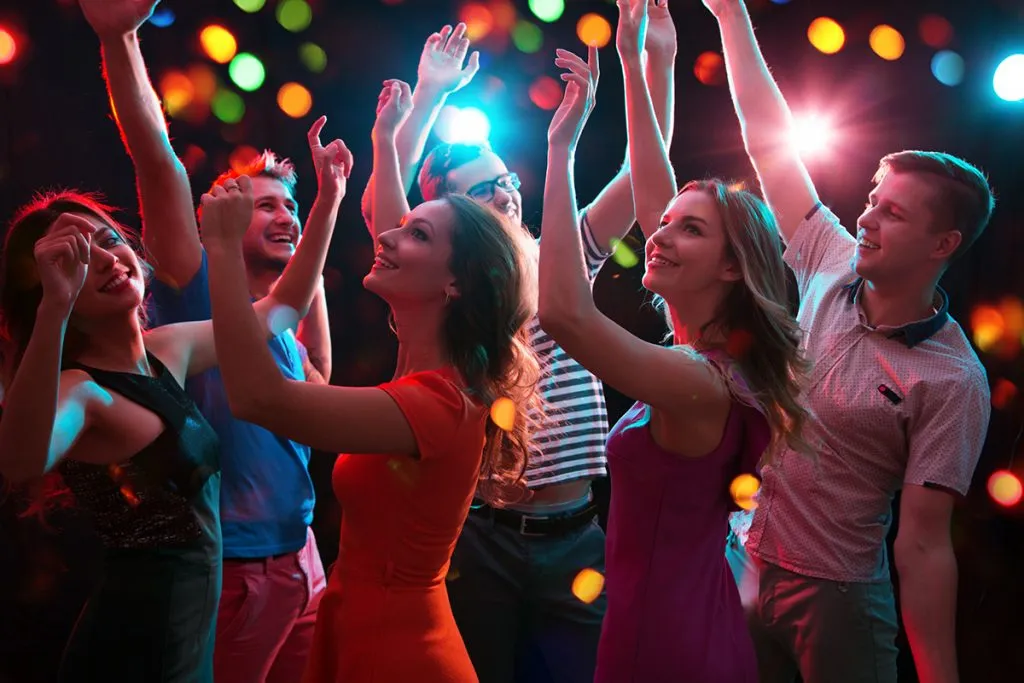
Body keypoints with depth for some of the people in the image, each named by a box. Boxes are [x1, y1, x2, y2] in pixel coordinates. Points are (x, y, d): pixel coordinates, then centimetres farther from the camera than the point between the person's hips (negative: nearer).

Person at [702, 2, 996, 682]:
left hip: (838, 599, -5)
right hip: (740, 565, 5)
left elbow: (923, 546, -16)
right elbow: (767, 141, -1)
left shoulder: (952, 381, -16)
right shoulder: (832, 267, -3)